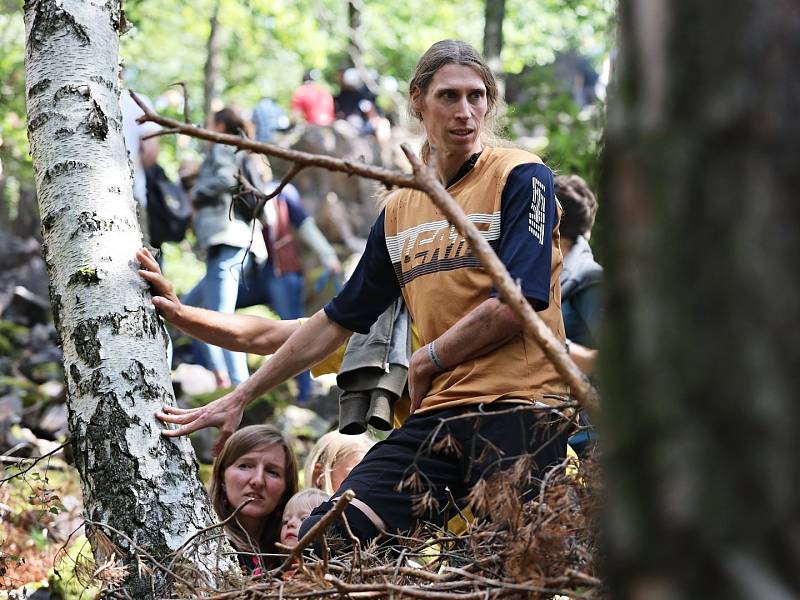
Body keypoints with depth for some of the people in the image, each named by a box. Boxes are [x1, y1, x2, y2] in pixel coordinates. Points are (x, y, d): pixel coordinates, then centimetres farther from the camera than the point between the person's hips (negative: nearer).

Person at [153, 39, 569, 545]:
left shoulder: (522, 177, 0)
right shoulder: (401, 208, 20)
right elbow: (339, 320, 26)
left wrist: (427, 362, 0)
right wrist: (240, 398, 27)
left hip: (519, 411, -6)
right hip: (437, 417, 6)